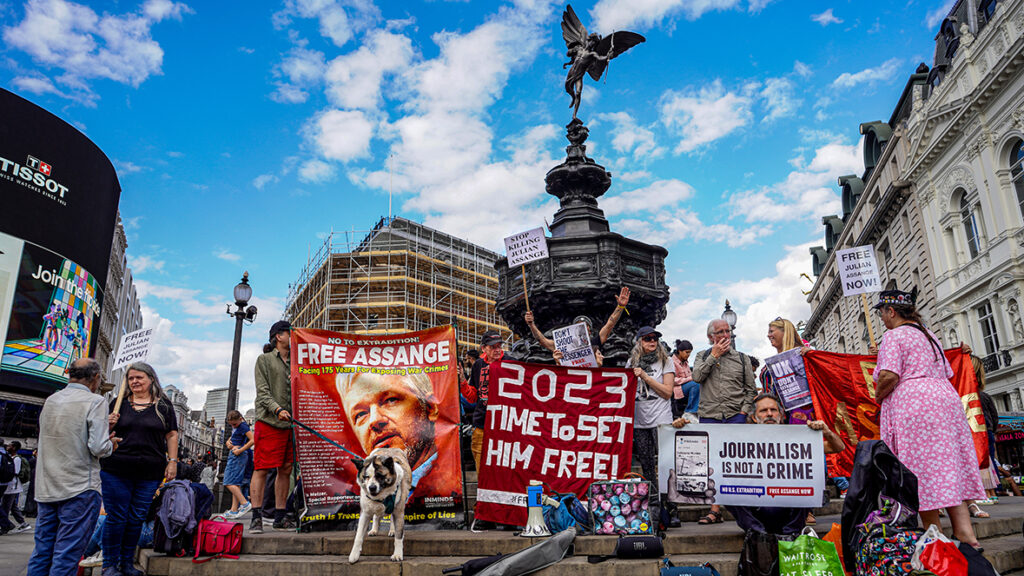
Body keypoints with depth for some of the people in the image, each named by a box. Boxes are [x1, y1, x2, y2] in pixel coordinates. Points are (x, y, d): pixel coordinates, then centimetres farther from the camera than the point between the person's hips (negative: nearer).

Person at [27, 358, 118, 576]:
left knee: (41, 553, 14)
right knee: (66, 557, -2)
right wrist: (110, 444, 4)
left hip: (46, 489, 7)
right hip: (79, 489, -6)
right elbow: (98, 447, -18)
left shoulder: (50, 400, 10)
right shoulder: (94, 401, -11)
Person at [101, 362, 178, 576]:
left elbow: (171, 435, 7)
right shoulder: (118, 404, 9)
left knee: (137, 518, 7)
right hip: (116, 471, 0)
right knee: (116, 517, 3)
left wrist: (172, 462, -1)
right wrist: (108, 426, -8)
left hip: (149, 474, 0)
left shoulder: (163, 405, 7)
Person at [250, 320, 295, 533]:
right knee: (261, 469, -5)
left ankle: (280, 516, 14)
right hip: (268, 420, -5)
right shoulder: (264, 360, 3)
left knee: (286, 470, 7)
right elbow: (263, 392, -6)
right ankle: (256, 517, -1)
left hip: (291, 422, 5)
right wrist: (277, 409, -19)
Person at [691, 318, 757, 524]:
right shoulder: (703, 356, 13)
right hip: (709, 416, 1)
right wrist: (714, 355, -5)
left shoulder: (742, 358, 12)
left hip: (735, 416, 0)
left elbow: (751, 389, 10)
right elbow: (697, 376, -7)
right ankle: (715, 510, 3)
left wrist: (744, 411, -2)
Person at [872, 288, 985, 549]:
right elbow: (946, 373, 24)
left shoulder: (894, 335, -6)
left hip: (911, 402, -9)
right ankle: (965, 532, 2)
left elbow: (889, 376, -18)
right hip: (944, 397, 9)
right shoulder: (928, 335, 21)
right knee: (948, 468, 7)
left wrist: (877, 396, -2)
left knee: (922, 471, -5)